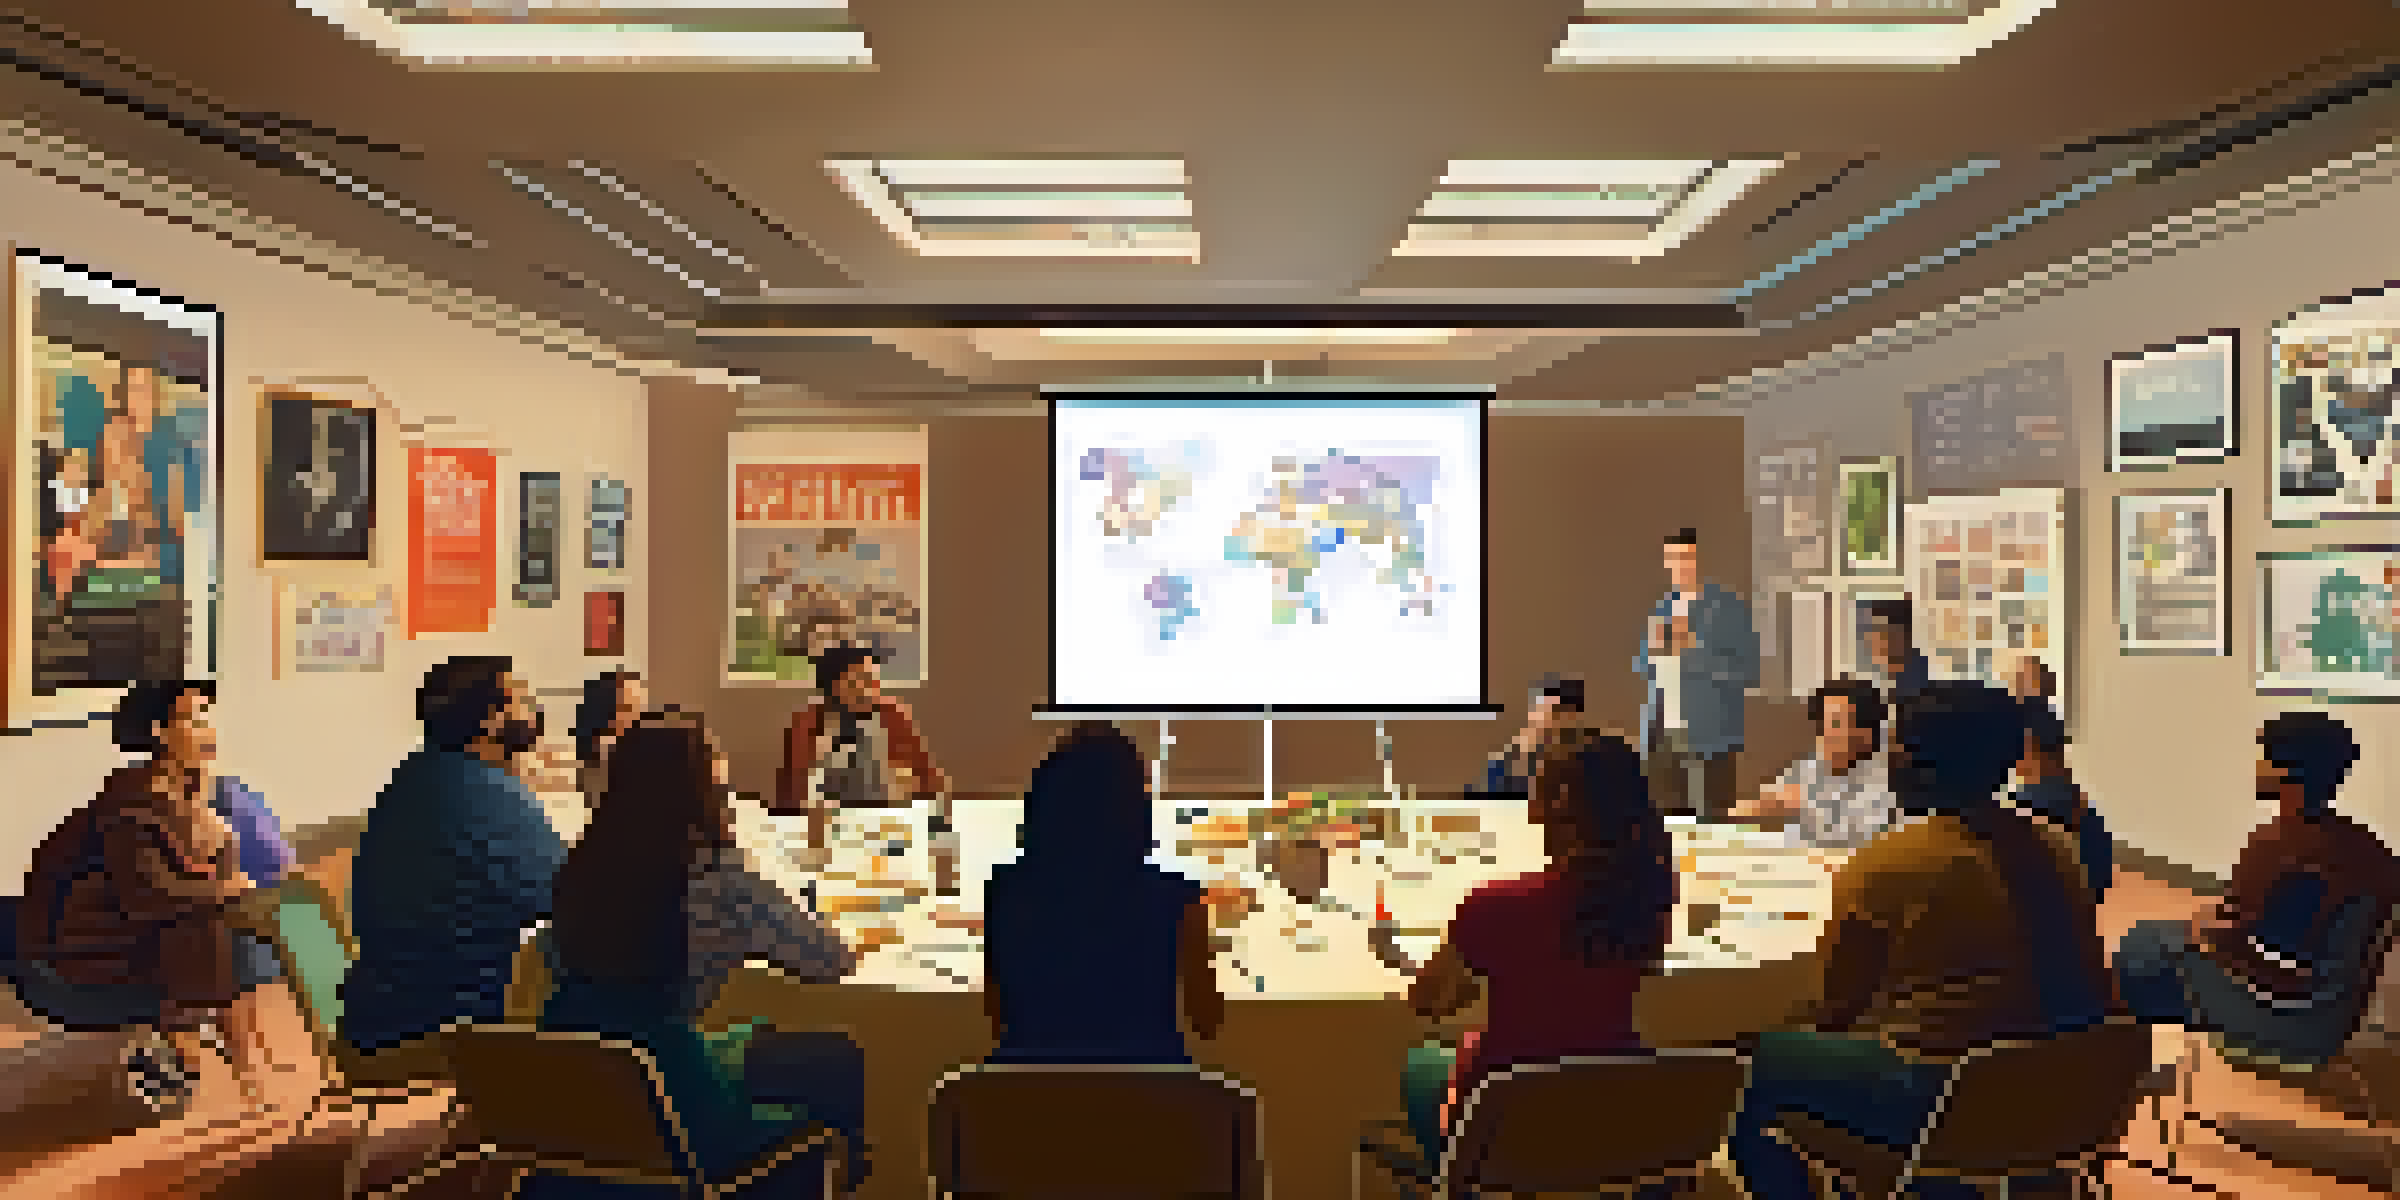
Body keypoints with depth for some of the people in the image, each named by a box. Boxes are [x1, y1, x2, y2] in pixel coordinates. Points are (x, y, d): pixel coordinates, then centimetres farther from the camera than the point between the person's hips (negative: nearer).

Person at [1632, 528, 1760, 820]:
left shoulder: (1729, 607, -8)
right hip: (1664, 734, 6)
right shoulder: (1664, 606, 11)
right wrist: (1653, 645, -7)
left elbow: (1748, 672, -14)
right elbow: (1643, 667, 15)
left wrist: (1693, 647, -22)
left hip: (1708, 737, -6)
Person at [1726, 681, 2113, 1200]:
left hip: (1930, 1100, -7)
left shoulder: (1881, 866, -19)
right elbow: (2091, 994, 11)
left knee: (1759, 1058, 8)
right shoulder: (2054, 853, -1)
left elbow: (1834, 1007, -7)